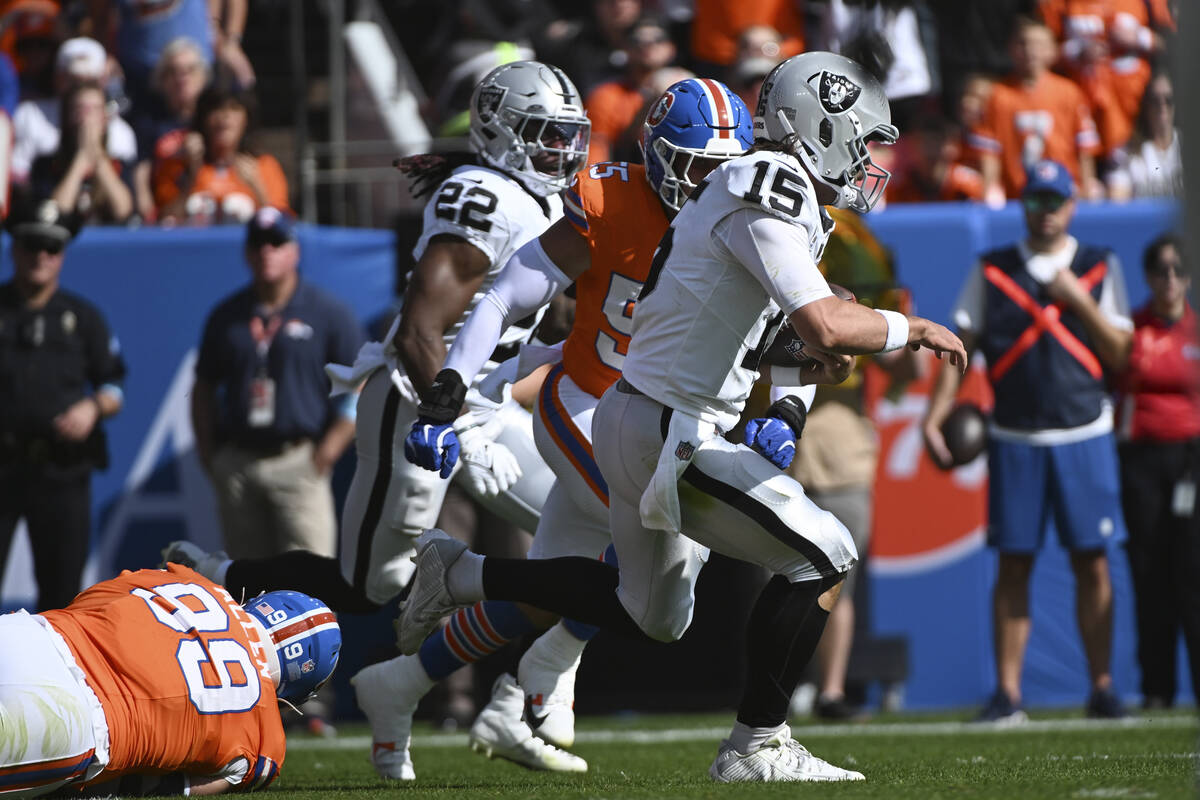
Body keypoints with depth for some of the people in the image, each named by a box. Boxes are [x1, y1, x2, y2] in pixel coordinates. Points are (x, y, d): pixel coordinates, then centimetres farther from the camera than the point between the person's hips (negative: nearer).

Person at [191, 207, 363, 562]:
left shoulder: (328, 313, 2)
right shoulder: (226, 316, 14)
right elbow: (204, 388, 20)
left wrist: (329, 449, -8)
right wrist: (207, 451, 7)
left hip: (299, 463, -4)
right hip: (236, 463, 4)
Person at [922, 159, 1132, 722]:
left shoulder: (1100, 268, 7)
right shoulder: (992, 272, 8)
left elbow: (1120, 354, 2)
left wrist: (1076, 298, -10)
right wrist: (933, 419, -3)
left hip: (1084, 436, 0)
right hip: (1014, 439, 0)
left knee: (1092, 564, -1)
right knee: (1013, 565, 0)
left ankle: (1101, 687, 7)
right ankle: (1007, 692, 3)